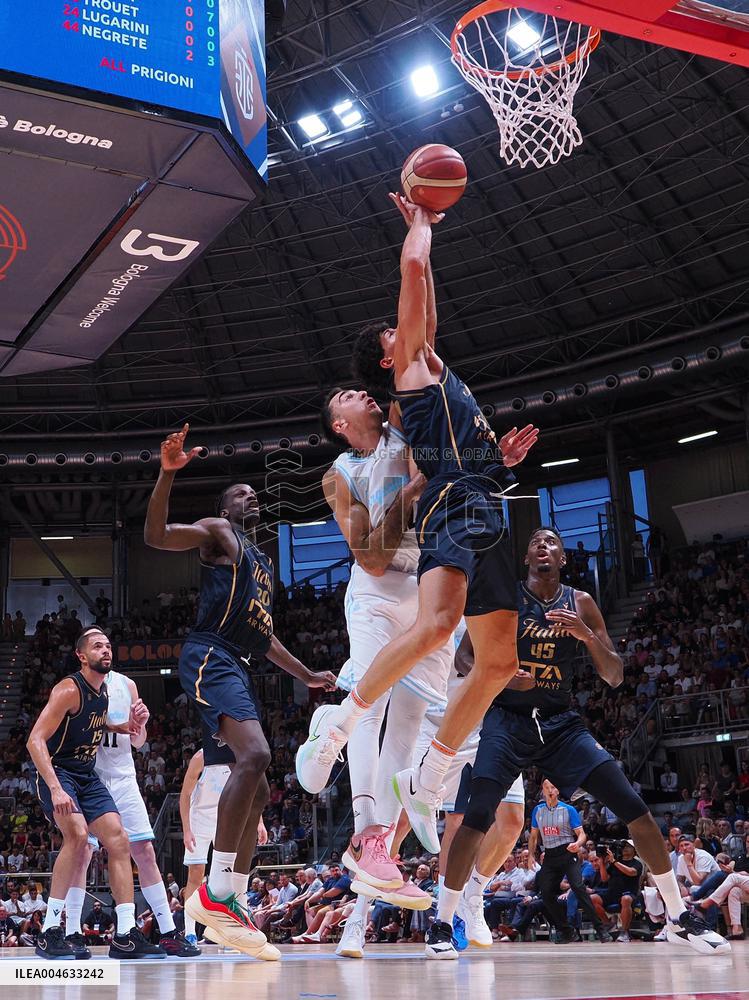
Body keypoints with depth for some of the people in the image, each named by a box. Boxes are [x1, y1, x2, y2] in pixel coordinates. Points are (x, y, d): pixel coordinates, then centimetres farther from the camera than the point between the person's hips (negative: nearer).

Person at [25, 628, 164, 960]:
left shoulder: (105, 691, 7)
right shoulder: (69, 690, -18)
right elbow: (35, 740, -25)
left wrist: (131, 722, 3)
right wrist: (55, 789, -35)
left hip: (88, 776, 8)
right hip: (57, 772, -8)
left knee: (119, 840, 0)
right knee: (78, 835, -29)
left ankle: (125, 935, 3)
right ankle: (49, 933, -20)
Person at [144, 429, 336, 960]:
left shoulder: (265, 563, 30)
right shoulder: (218, 532, 6)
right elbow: (156, 535, -12)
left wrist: (308, 675, 33)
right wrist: (168, 473, -25)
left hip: (236, 668, 10)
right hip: (210, 657, -10)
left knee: (258, 792, 7)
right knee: (255, 753, -30)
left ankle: (235, 906, 11)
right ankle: (214, 892, -28)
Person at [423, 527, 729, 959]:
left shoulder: (581, 604, 3)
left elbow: (615, 677, 1)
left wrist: (588, 635, -17)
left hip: (561, 722, 3)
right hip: (508, 719, -2)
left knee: (634, 806, -8)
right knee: (478, 816, -21)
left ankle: (680, 917, 6)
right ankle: (442, 924, -4)